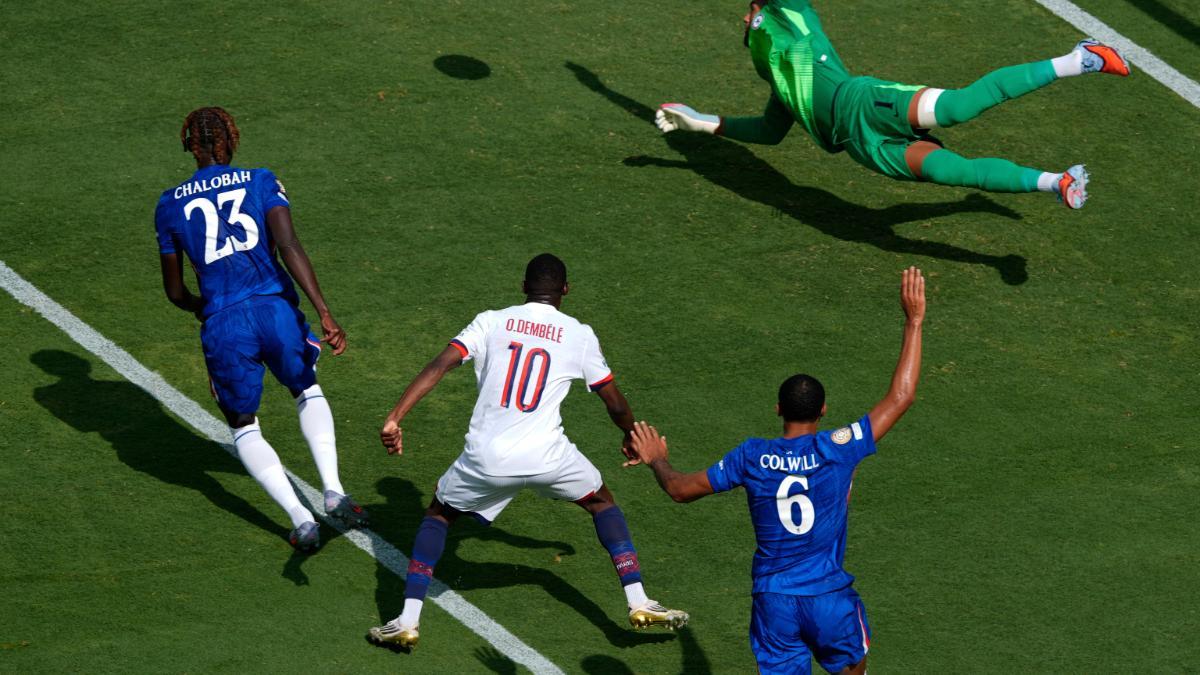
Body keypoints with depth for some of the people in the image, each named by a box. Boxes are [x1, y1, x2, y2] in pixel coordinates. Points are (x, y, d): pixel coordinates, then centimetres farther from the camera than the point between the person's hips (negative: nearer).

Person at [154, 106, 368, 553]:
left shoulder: (170, 206, 9)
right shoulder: (260, 182, 4)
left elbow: (175, 291, 14)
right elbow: (289, 247, -10)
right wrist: (324, 314, -13)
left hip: (223, 326, 0)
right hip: (275, 308, 0)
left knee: (243, 428, 19)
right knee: (307, 392, 29)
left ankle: (299, 517, 0)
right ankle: (333, 491, 10)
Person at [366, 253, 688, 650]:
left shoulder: (491, 323, 8)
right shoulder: (579, 335, 8)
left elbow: (439, 366, -4)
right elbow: (616, 404, 17)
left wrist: (395, 419, -7)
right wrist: (632, 438, 38)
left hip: (486, 457, 0)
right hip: (547, 455, 0)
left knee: (439, 513, 25)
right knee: (601, 502, 28)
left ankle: (407, 621, 13)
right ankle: (639, 603, 20)